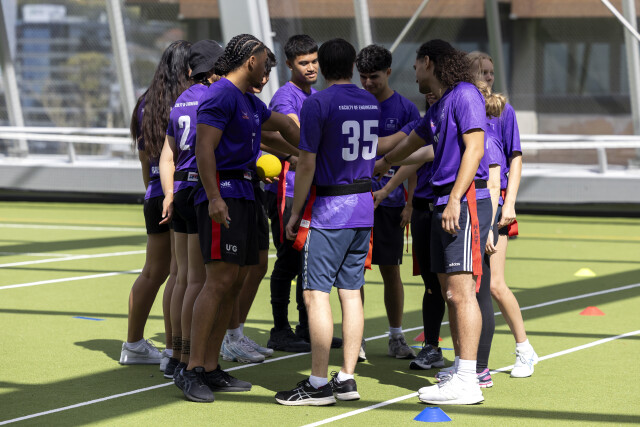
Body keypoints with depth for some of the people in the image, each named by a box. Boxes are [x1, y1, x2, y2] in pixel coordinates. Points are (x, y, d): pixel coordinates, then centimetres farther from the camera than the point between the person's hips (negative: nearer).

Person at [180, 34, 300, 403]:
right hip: (223, 193, -10)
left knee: (236, 282, 7)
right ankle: (192, 370, -14)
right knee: (220, 280, -15)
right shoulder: (221, 95, -10)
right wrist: (214, 198, -26)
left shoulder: (250, 102, 20)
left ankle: (211, 368, 10)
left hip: (244, 194, 10)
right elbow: (204, 148, -19)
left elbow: (284, 125, 37)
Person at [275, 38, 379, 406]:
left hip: (328, 210, -7)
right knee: (351, 292, 9)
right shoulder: (371, 103, 9)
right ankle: (347, 378, 11)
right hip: (364, 209, 7)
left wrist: (295, 213, -5)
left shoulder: (317, 104, -11)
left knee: (316, 293, -5)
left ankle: (319, 384, -7)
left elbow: (307, 164, -12)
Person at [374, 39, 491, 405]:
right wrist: (384, 163, 57)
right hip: (443, 204, 9)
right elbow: (414, 141, 40)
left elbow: (474, 148, -16)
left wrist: (455, 200, -22)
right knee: (450, 291, 8)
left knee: (461, 290, -14)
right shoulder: (438, 107, 22)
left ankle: (468, 383, -17)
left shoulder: (465, 95, -7)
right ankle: (463, 371, 12)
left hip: (465, 202, -9)